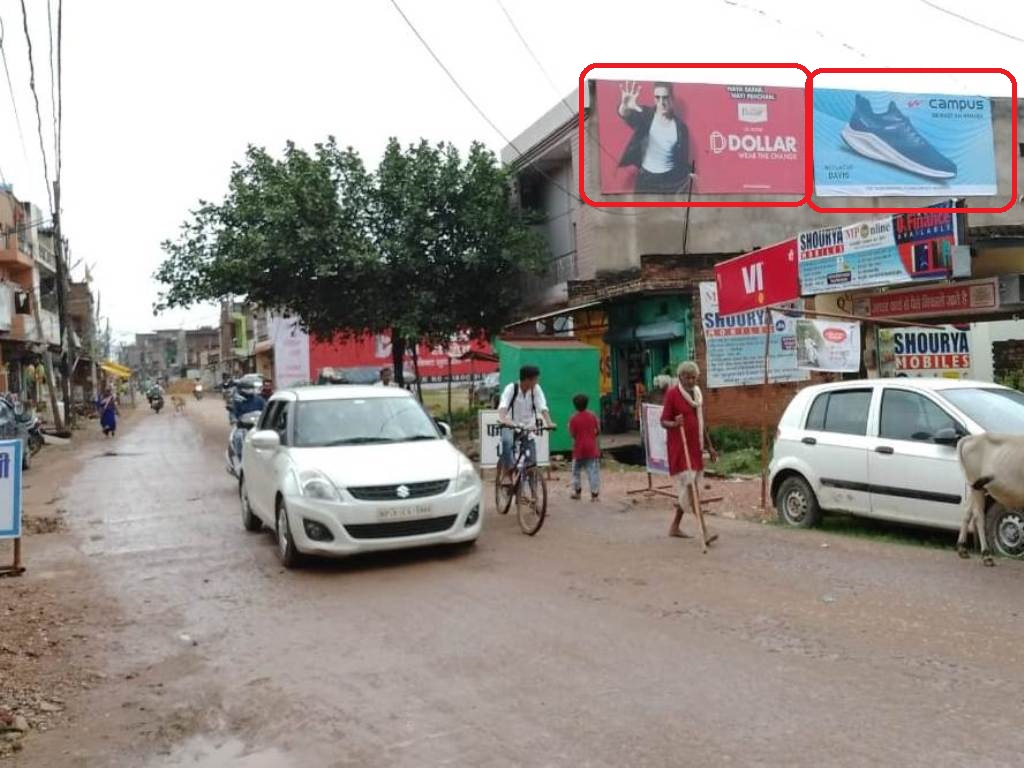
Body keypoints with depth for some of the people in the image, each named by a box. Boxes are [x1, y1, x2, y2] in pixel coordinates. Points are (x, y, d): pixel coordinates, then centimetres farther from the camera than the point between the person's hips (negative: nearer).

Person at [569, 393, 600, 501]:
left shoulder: (574, 418, -8)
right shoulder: (592, 416, 0)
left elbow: (572, 434, -7)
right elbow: (598, 430, 5)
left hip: (579, 449, -1)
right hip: (592, 448, 1)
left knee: (576, 470, 15)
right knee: (593, 471, 0)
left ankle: (577, 491, 20)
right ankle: (594, 494, -5)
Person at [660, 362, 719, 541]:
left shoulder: (697, 393, 14)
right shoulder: (672, 393, -8)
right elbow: (664, 421, -9)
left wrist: (709, 446, 20)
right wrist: (674, 424, -31)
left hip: (695, 447, 8)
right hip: (679, 447, -8)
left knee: (686, 489, 11)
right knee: (689, 487, -14)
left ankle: (675, 527, 23)